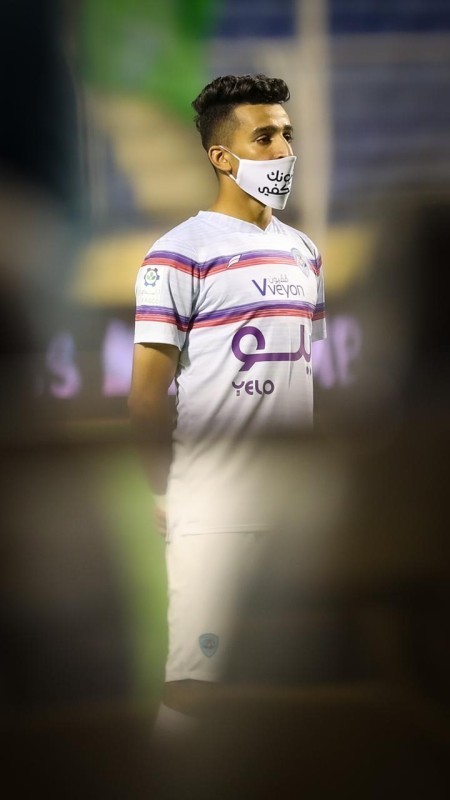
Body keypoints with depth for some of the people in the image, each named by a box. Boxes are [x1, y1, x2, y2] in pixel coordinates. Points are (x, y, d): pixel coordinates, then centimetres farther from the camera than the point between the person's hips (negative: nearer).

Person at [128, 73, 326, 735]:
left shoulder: (304, 252, 14)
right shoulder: (182, 254, -7)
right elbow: (148, 389, -7)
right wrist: (164, 494, -8)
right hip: (215, 505, -6)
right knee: (195, 681, -7)